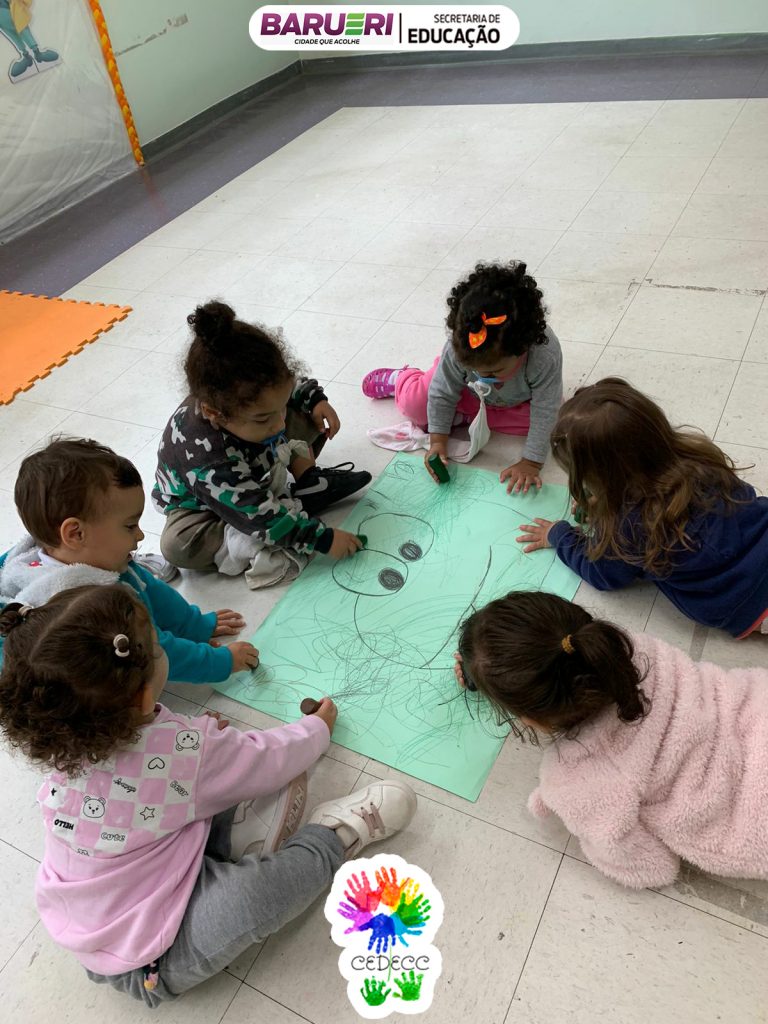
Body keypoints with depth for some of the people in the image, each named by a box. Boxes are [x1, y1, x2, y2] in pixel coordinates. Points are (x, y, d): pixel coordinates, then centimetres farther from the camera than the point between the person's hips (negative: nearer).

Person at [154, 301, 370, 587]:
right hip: (201, 502, -5)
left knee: (308, 412, -3)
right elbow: (262, 518, -39)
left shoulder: (248, 393, -28)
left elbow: (291, 385, -2)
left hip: (258, 470, 5)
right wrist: (322, 538, -35)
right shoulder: (207, 460, -45)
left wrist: (316, 399, -18)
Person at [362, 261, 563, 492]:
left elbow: (545, 412, -35)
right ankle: (399, 379, 26)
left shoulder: (546, 357, -44)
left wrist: (531, 462, -36)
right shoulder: (458, 348, -38)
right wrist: (437, 440, -23)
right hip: (467, 390, -1)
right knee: (414, 403, -14)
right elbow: (442, 393, -23)